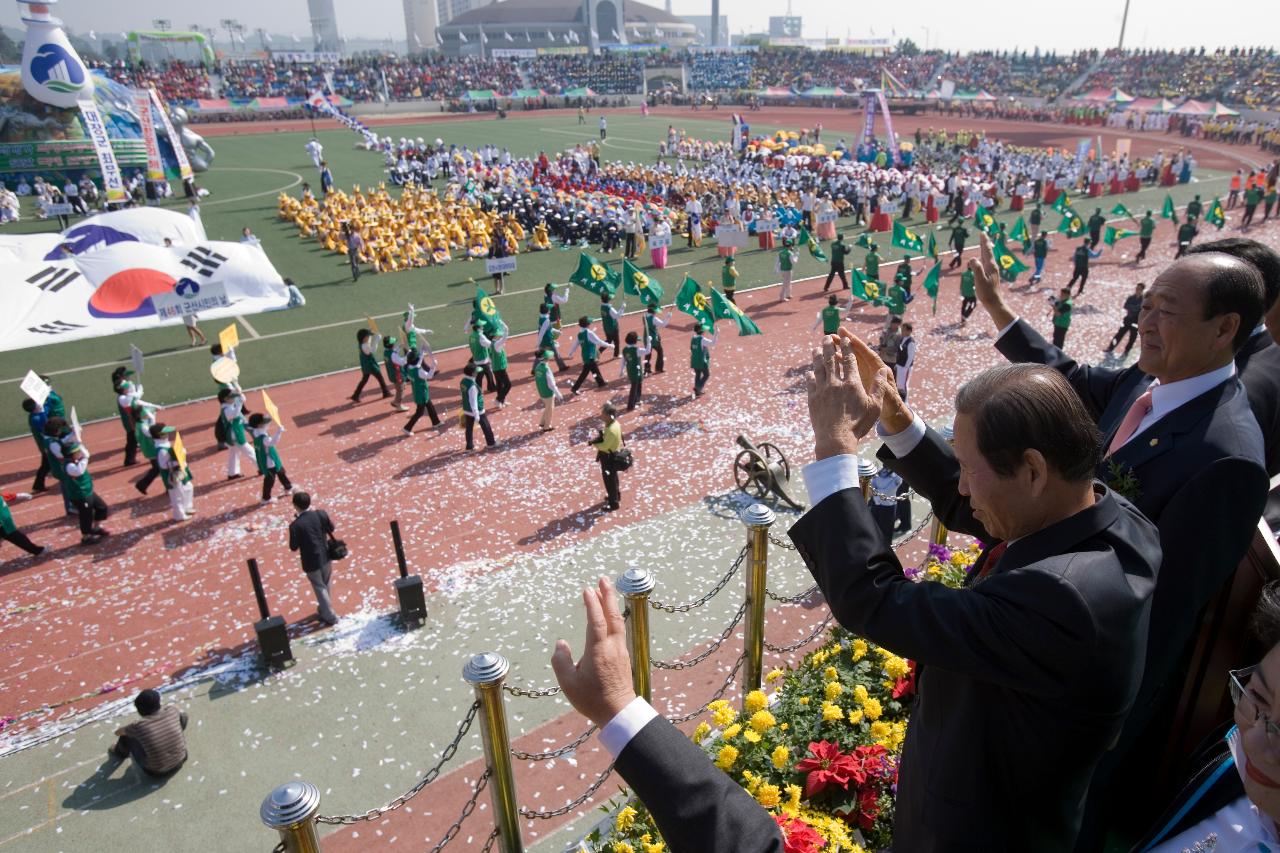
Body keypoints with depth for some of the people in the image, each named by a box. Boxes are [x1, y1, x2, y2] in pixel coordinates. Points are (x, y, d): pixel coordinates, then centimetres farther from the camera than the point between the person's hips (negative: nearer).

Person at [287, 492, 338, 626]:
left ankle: (330, 616, 23)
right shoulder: (321, 514, -13)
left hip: (312, 562, -5)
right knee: (327, 585, 24)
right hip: (326, 556, 5)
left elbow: (293, 547, -12)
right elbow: (331, 529, 3)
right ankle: (324, 610, 44)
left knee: (320, 588, 13)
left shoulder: (295, 525, -24)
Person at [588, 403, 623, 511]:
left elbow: (605, 446, -27)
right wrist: (601, 434, -9)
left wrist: (595, 444, -11)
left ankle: (614, 503, 23)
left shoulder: (612, 430, -34)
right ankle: (615, 495, 47)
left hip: (609, 457, -9)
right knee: (613, 477, 27)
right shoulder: (613, 422, -4)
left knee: (609, 480, 8)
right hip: (612, 455, 9)